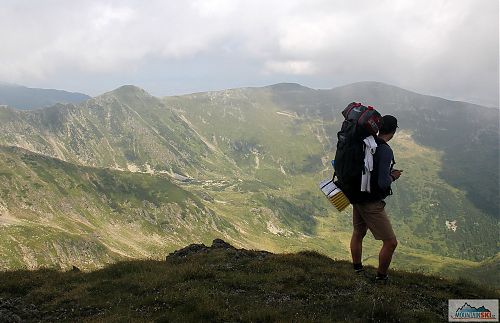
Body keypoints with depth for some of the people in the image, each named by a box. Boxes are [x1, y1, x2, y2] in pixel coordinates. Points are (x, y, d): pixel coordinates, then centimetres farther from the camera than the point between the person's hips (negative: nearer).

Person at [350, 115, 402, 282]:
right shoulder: (385, 151, -23)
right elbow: (383, 183, -28)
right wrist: (393, 177, -6)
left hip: (357, 197, 9)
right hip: (372, 204, -9)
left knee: (358, 234, 27)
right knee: (391, 243, 3)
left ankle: (357, 269, 44)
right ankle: (381, 277, 16)